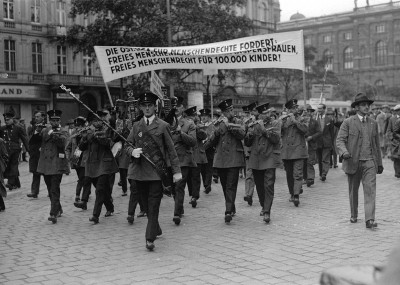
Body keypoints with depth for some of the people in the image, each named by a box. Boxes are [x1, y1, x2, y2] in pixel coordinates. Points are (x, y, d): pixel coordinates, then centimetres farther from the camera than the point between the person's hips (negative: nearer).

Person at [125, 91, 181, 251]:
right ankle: (156, 230, 32)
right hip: (140, 171, 4)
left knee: (153, 206, -8)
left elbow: (171, 149, 1)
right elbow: (128, 145, 13)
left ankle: (150, 239, -7)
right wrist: (132, 151, -11)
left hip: (157, 171, -4)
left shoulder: (162, 126, 1)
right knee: (147, 205, 13)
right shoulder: (136, 126, 11)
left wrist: (176, 170, -2)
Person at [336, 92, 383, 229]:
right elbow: (340, 140, -7)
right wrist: (344, 152, -28)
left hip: (369, 162, 2)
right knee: (353, 191, 11)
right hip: (353, 162, -2)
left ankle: (369, 220, -15)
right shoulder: (348, 122, -1)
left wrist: (379, 163, 18)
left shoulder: (373, 123, 11)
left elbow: (377, 145, 17)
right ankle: (354, 215, 29)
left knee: (370, 190, -11)